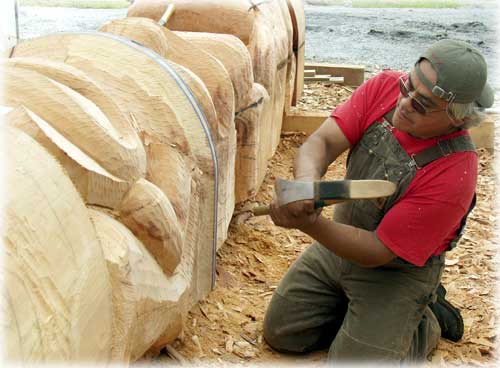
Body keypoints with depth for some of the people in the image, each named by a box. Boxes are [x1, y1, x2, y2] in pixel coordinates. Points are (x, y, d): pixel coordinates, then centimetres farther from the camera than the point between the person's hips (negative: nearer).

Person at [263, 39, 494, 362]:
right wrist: (306, 180, -47)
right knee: (279, 333, 10)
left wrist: (309, 223, -44)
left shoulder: (454, 174, -33)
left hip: (397, 272, -5)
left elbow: (378, 251, -29)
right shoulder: (385, 87, -17)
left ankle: (429, 323, 15)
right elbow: (323, 141, -23)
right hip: (339, 240, 6)